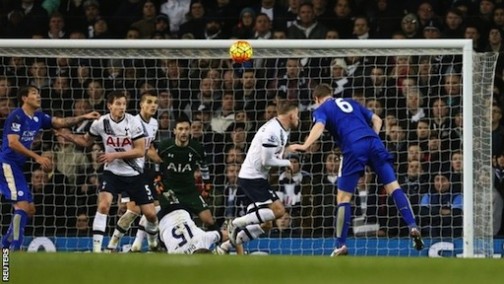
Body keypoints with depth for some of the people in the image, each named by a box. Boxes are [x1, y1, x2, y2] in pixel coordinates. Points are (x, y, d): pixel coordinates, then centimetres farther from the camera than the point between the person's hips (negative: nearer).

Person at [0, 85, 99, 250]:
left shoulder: (38, 117, 12)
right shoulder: (17, 116, -13)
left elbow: (60, 122, 9)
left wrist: (84, 117, -4)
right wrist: (37, 157, -24)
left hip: (17, 166, 10)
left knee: (29, 209, 11)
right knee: (22, 205, -16)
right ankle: (14, 249, -15)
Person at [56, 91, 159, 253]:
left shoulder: (133, 122, -12)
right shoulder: (101, 123, -7)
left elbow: (140, 151, -13)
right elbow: (86, 141, 11)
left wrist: (116, 155, -21)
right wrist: (70, 137, -9)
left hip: (134, 174, 0)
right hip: (112, 173, 0)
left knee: (150, 214, 2)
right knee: (103, 205, -24)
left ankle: (154, 243, 31)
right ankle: (96, 249, -22)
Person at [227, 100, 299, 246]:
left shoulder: (282, 129, 11)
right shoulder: (272, 131, -20)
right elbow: (267, 161, -21)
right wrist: (287, 163, -7)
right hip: (252, 177, -10)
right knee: (278, 210, -19)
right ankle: (237, 223, -11)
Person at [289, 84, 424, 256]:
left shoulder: (322, 109, 16)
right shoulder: (351, 103, 32)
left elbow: (319, 127, -7)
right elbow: (377, 120, 29)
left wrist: (305, 146, -19)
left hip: (353, 148, -4)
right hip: (373, 142, 4)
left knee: (343, 197, 6)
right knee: (393, 186, 3)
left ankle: (341, 245, 3)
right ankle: (412, 227, -14)